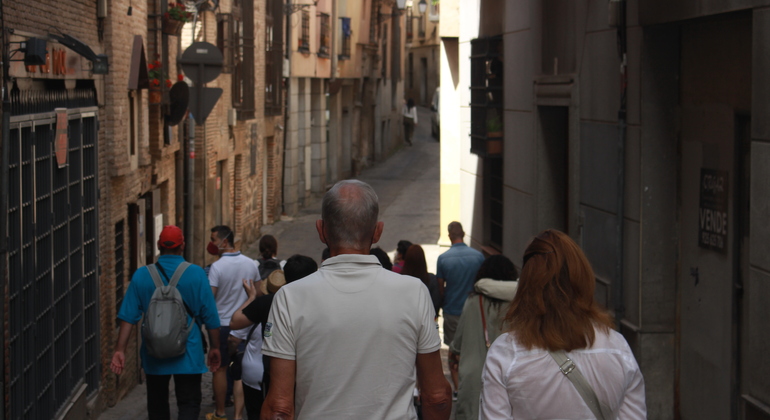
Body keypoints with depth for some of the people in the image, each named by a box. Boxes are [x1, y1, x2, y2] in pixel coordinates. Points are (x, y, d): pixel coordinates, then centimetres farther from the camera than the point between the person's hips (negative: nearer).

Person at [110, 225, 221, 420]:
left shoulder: (141, 275, -2)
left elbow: (128, 316, -4)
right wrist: (215, 348, 7)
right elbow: (210, 316, -3)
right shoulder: (196, 274, -6)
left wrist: (120, 349, 0)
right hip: (188, 354, -2)